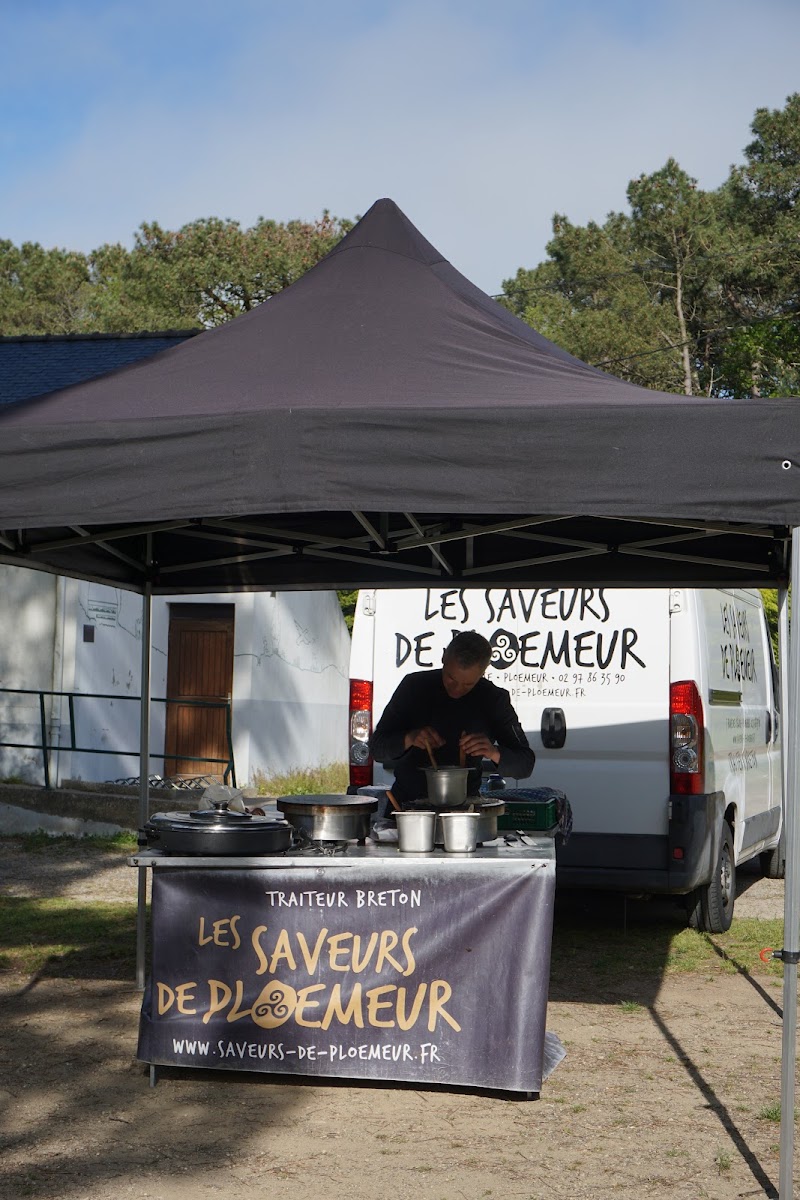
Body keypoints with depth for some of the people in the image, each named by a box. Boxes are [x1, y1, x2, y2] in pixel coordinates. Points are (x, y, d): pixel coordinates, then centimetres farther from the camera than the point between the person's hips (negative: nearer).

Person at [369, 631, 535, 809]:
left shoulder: (493, 699, 0)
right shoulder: (414, 686, -1)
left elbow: (525, 766, -1)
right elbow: (376, 748, 2)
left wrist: (493, 752, -21)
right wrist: (409, 738, -19)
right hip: (407, 800, -1)